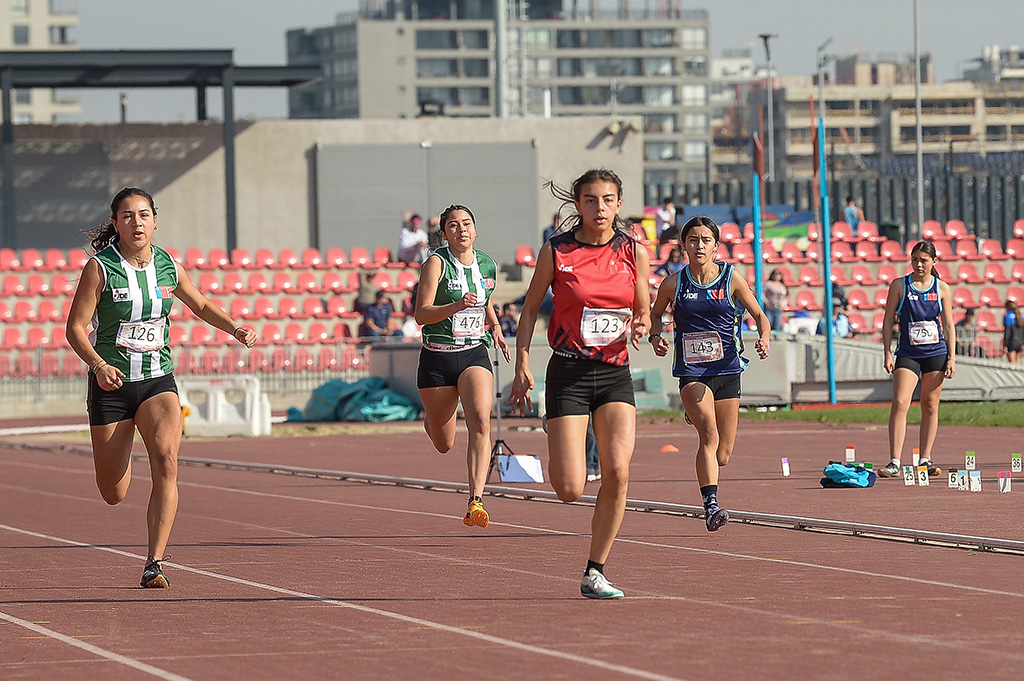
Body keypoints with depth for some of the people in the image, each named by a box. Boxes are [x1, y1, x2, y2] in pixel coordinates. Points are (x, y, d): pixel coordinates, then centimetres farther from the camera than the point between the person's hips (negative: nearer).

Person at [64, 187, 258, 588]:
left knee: (166, 460, -26)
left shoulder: (168, 266, 1)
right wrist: (99, 365, -30)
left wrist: (235, 329, 1)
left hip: (158, 380, 2)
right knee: (114, 495, 6)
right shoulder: (100, 268, -11)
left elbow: (201, 306, 19)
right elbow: (75, 328, -12)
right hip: (111, 382, -2)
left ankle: (154, 565, -23)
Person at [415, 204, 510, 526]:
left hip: (475, 355, 2)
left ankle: (475, 503, -31)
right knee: (444, 445, 10)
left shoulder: (488, 266, 6)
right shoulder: (437, 263, -9)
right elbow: (421, 314, -18)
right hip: (437, 358, -2)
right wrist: (457, 306, -33)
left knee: (480, 422, -25)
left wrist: (495, 328, 12)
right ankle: (429, 419, 50)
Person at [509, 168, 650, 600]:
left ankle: (594, 573, -3)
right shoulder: (555, 251, -4)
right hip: (568, 373, -2)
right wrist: (522, 366, -4)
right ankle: (557, 461, 31)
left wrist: (639, 326, -12)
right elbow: (530, 309, 5)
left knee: (617, 471, -16)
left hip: (615, 373, 2)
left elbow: (643, 310, 12)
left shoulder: (634, 251, 2)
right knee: (570, 491, -10)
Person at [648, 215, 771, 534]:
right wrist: (655, 337, -4)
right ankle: (711, 506, -27)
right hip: (691, 372, -2)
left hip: (727, 371, 2)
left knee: (723, 455, 7)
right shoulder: (673, 284, -1)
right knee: (710, 435, -25)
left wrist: (764, 338, -17)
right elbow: (655, 314, 16)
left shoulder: (732, 279, -2)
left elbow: (759, 316, 3)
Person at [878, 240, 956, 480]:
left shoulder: (942, 288, 4)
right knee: (900, 403, -15)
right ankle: (894, 463, -19)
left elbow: (949, 325, 8)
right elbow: (888, 320, 3)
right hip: (907, 354, -1)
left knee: (930, 406, 5)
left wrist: (952, 358, 2)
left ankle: (925, 460, 15)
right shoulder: (899, 286, 1)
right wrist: (887, 353, -4)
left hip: (936, 353, 2)